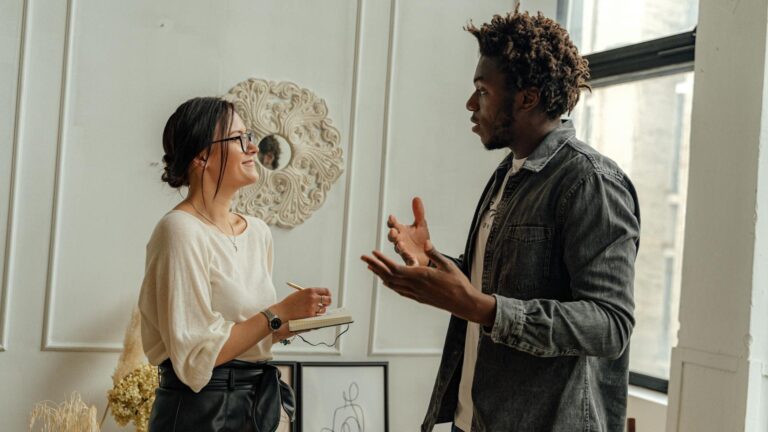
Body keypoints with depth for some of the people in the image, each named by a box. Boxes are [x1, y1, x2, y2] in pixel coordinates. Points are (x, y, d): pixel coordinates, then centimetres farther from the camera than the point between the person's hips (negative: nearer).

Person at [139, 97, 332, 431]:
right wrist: (280, 312, -17)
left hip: (259, 403, 7)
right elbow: (197, 355, -19)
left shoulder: (258, 231, 6)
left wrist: (292, 321, -2)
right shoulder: (181, 231, -16)